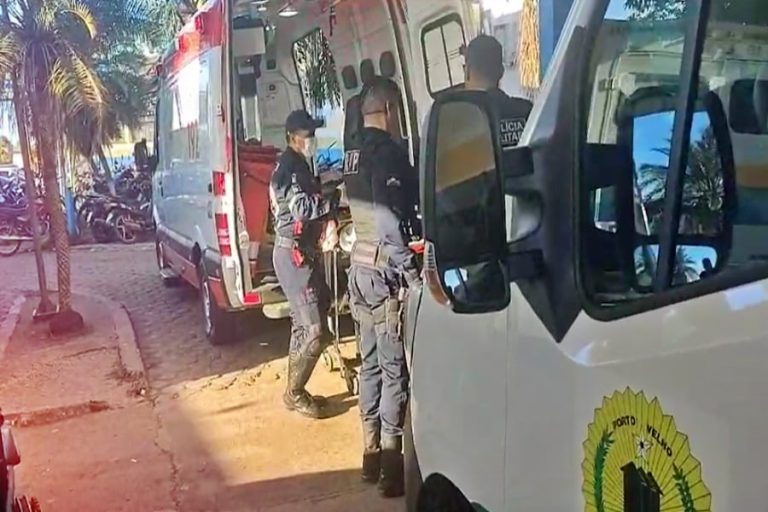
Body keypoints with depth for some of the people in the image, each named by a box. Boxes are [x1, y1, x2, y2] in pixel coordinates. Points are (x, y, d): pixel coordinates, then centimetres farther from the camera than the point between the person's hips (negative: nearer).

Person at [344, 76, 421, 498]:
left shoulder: (355, 154, 13)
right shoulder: (387, 151, -15)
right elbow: (389, 222, -22)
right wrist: (411, 273, -22)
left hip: (361, 268, 9)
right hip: (385, 273, -9)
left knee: (371, 363, 14)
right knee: (395, 368, -3)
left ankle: (371, 452, 23)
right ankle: (391, 462, 3)